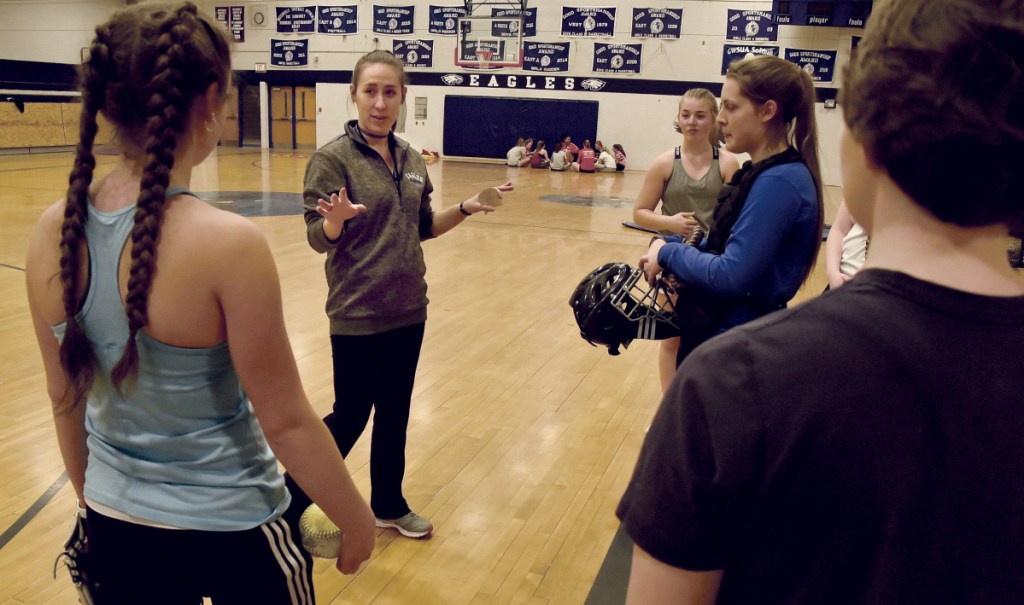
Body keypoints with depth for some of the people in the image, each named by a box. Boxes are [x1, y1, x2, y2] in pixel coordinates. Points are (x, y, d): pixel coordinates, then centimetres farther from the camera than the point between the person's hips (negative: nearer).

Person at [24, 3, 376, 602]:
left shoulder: (54, 233, -10)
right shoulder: (227, 243, -26)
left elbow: (64, 399, 3)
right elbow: (286, 422, -20)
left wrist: (91, 496, 19)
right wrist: (359, 522, -5)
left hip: (114, 528, 5)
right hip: (229, 530, -4)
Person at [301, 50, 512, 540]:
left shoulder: (410, 159, 6)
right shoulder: (332, 158, -12)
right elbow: (318, 239, -14)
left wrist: (467, 208, -1)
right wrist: (338, 218, -35)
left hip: (408, 309, 6)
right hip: (357, 315, -6)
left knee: (395, 414, 15)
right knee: (350, 417, 4)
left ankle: (388, 505, 33)